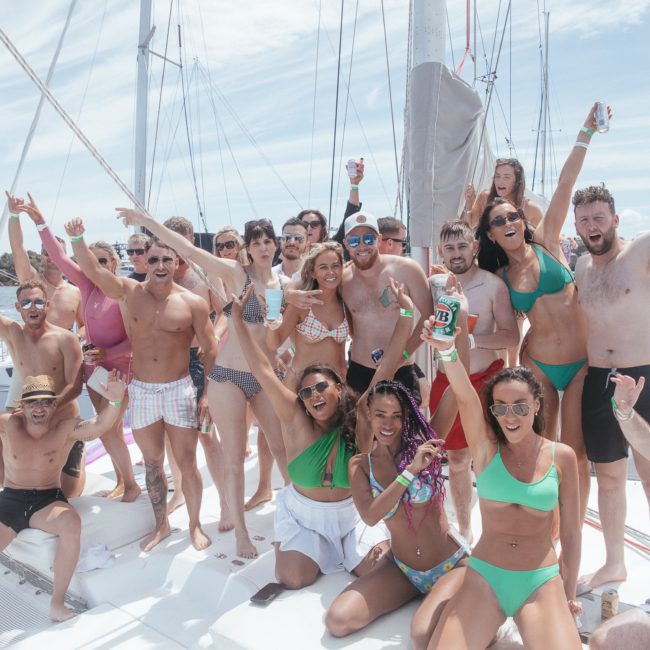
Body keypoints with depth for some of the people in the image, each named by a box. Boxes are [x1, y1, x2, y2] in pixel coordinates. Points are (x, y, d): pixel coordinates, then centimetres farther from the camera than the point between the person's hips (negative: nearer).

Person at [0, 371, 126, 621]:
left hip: (48, 500, -2)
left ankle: (57, 604, -18)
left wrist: (115, 401, -48)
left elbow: (99, 425, -29)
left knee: (71, 523, -31)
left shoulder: (66, 428, -11)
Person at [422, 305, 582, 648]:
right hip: (484, 578, 0)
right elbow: (464, 395, -24)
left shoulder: (562, 456, -1)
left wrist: (568, 595, 10)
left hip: (542, 583, 0)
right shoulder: (486, 447, -3)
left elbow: (571, 532, 6)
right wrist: (447, 349, -41)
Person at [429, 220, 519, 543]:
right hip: (448, 380, 3)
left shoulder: (493, 285, -8)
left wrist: (470, 339, -22)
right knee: (457, 459, 13)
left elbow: (511, 336, -10)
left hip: (486, 379, -3)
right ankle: (464, 530, 30)